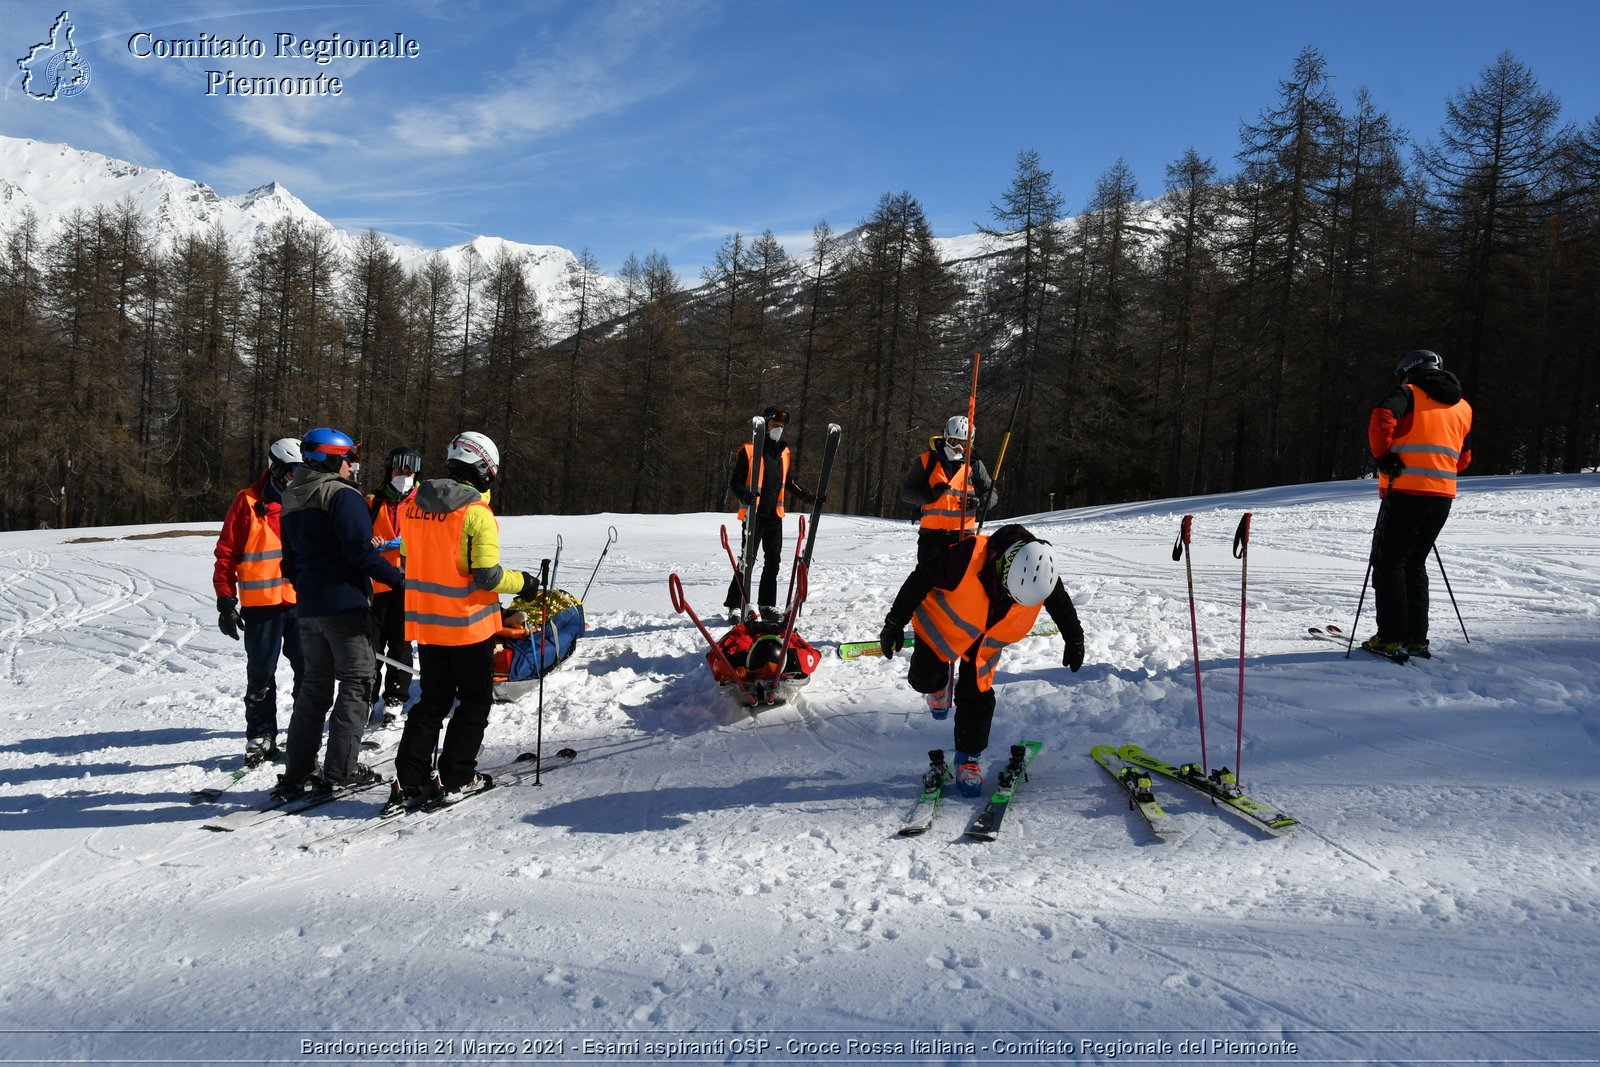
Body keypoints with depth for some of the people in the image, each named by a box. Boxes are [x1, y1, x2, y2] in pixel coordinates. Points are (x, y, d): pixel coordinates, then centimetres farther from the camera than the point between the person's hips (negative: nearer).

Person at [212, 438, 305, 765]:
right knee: (261, 674, 5)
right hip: (261, 603, -3)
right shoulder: (248, 502, -1)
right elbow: (226, 554, -1)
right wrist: (226, 602, -5)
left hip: (302, 602, 3)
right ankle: (261, 737, 16)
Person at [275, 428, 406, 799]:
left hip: (308, 609, 8)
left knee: (314, 685, 15)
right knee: (356, 684, 0)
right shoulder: (342, 495, -12)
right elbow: (360, 549, -20)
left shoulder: (292, 502, 15)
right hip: (344, 605, -8)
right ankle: (341, 770, -2)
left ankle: (297, 772, 15)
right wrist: (398, 577, -13)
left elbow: (290, 560, 19)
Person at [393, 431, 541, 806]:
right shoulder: (476, 512, -18)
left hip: (424, 621, 6)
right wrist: (522, 582, -4)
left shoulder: (413, 504, 3)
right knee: (475, 702, 10)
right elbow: (488, 576, -20)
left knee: (433, 701, 17)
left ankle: (409, 781, 14)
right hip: (468, 624, -6)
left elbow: (406, 560, 12)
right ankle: (454, 779, 10)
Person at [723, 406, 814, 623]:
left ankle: (768, 605, 16)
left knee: (773, 561, 8)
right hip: (754, 513, -6)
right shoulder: (748, 450, -6)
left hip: (775, 515, 6)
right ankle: (735, 605, -1)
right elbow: (735, 481, -7)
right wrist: (744, 495, -27)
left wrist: (805, 496, 15)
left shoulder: (784, 453, 13)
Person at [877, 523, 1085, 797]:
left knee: (977, 697, -2)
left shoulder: (1041, 574, -27)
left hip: (988, 640, 2)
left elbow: (1062, 605, -2)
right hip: (943, 623, -2)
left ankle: (969, 757, 18)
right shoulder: (969, 557, -41)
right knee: (926, 681, -3)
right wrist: (895, 623, -22)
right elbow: (920, 580, -27)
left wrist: (1074, 641, 10)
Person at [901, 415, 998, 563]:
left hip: (963, 533, 1)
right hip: (931, 533, -1)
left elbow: (992, 494, 13)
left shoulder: (975, 465, 6)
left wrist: (978, 503, -9)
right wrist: (929, 494, -15)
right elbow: (906, 492, 3)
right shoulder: (927, 461, 2)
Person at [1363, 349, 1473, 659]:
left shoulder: (1409, 394, 0)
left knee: (1388, 563, 0)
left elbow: (1382, 418, -20)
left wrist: (1384, 457, -11)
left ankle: (1392, 638, -4)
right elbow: (1463, 458, 23)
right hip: (1443, 496, 6)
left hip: (1405, 491, -6)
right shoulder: (1463, 407, 20)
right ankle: (1416, 638, 14)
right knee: (1415, 563, 16)